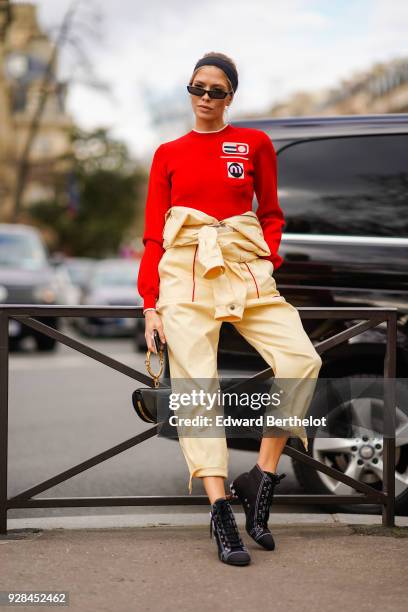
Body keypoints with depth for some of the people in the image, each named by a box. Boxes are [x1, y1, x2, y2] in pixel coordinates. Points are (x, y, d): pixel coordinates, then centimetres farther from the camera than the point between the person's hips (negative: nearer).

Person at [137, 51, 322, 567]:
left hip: (246, 268, 1)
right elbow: (153, 234, 11)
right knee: (197, 385, -13)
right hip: (185, 273, 0)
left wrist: (269, 260, 0)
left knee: (302, 361, -19)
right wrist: (150, 304, 3)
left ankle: (261, 477, -8)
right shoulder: (168, 154, 12)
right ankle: (220, 510, -14)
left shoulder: (255, 143, 12)